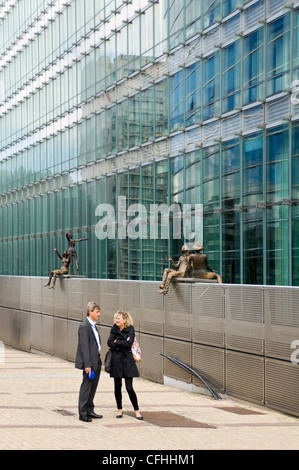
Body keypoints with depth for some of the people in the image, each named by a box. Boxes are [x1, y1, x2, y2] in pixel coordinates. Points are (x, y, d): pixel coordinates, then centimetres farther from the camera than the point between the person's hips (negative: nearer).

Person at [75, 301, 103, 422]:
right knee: (86, 386, -2)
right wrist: (87, 365, -22)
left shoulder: (93, 325, 14)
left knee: (93, 386, 15)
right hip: (89, 361, -9)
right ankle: (82, 413, 6)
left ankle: (89, 410, 25)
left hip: (96, 360, 9)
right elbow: (84, 346, -20)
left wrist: (98, 360, 19)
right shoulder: (84, 326, -16)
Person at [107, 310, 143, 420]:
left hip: (127, 359, -3)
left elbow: (129, 343, -17)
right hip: (116, 359, 3)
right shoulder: (114, 328, 5)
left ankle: (137, 411, 8)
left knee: (129, 387, -5)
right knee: (117, 386, 8)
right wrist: (123, 343, -11)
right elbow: (109, 342, -4)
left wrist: (117, 342, -7)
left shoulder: (130, 329, -4)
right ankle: (119, 410, 22)